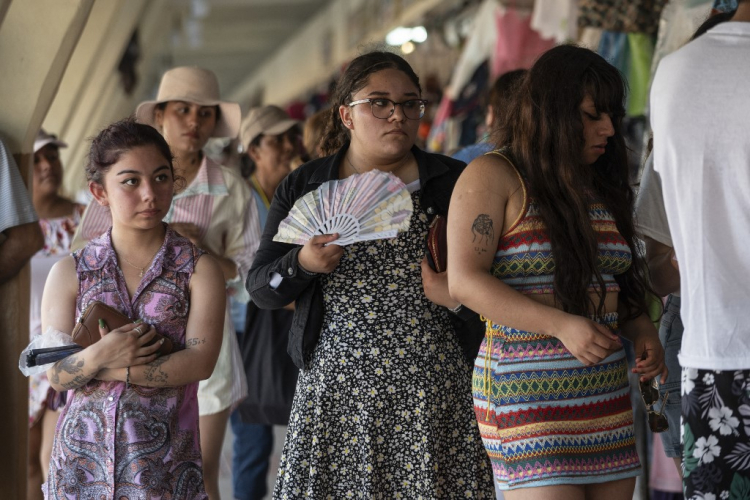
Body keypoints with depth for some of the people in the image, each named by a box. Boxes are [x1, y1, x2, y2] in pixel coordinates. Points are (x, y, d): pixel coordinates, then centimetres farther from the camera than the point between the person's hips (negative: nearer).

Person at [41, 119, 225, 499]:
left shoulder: (199, 269, -1)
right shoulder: (70, 273, 4)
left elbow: (200, 362, -12)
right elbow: (56, 376, 0)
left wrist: (112, 370, -13)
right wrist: (98, 356, -20)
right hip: (82, 457, 2)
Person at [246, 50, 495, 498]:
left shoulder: (452, 183, 6)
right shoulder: (303, 189, 10)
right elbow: (260, 289, 6)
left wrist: (461, 296, -11)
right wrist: (301, 264, -14)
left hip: (433, 391, -1)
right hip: (336, 392, 1)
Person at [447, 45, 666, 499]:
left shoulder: (602, 188, 17)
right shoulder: (492, 176, -4)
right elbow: (464, 281, -13)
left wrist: (643, 331, 3)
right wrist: (562, 326, -22)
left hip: (606, 392, 7)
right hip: (526, 391, -7)